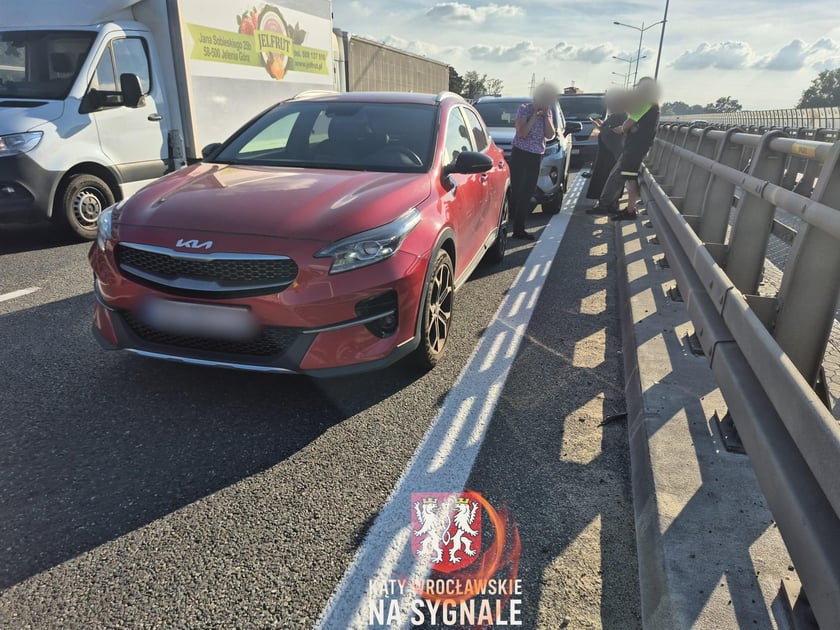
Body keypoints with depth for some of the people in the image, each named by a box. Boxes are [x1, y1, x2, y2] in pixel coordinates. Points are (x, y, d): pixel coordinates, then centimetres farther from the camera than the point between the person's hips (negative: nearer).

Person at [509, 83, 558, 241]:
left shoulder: (548, 112, 10)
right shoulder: (525, 109, -6)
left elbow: (550, 135, 1)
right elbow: (522, 133, -17)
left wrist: (546, 116, -6)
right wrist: (535, 115, -16)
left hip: (536, 157, 6)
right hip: (520, 154, -5)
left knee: (527, 195, 6)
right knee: (516, 192, -9)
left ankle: (519, 229, 12)